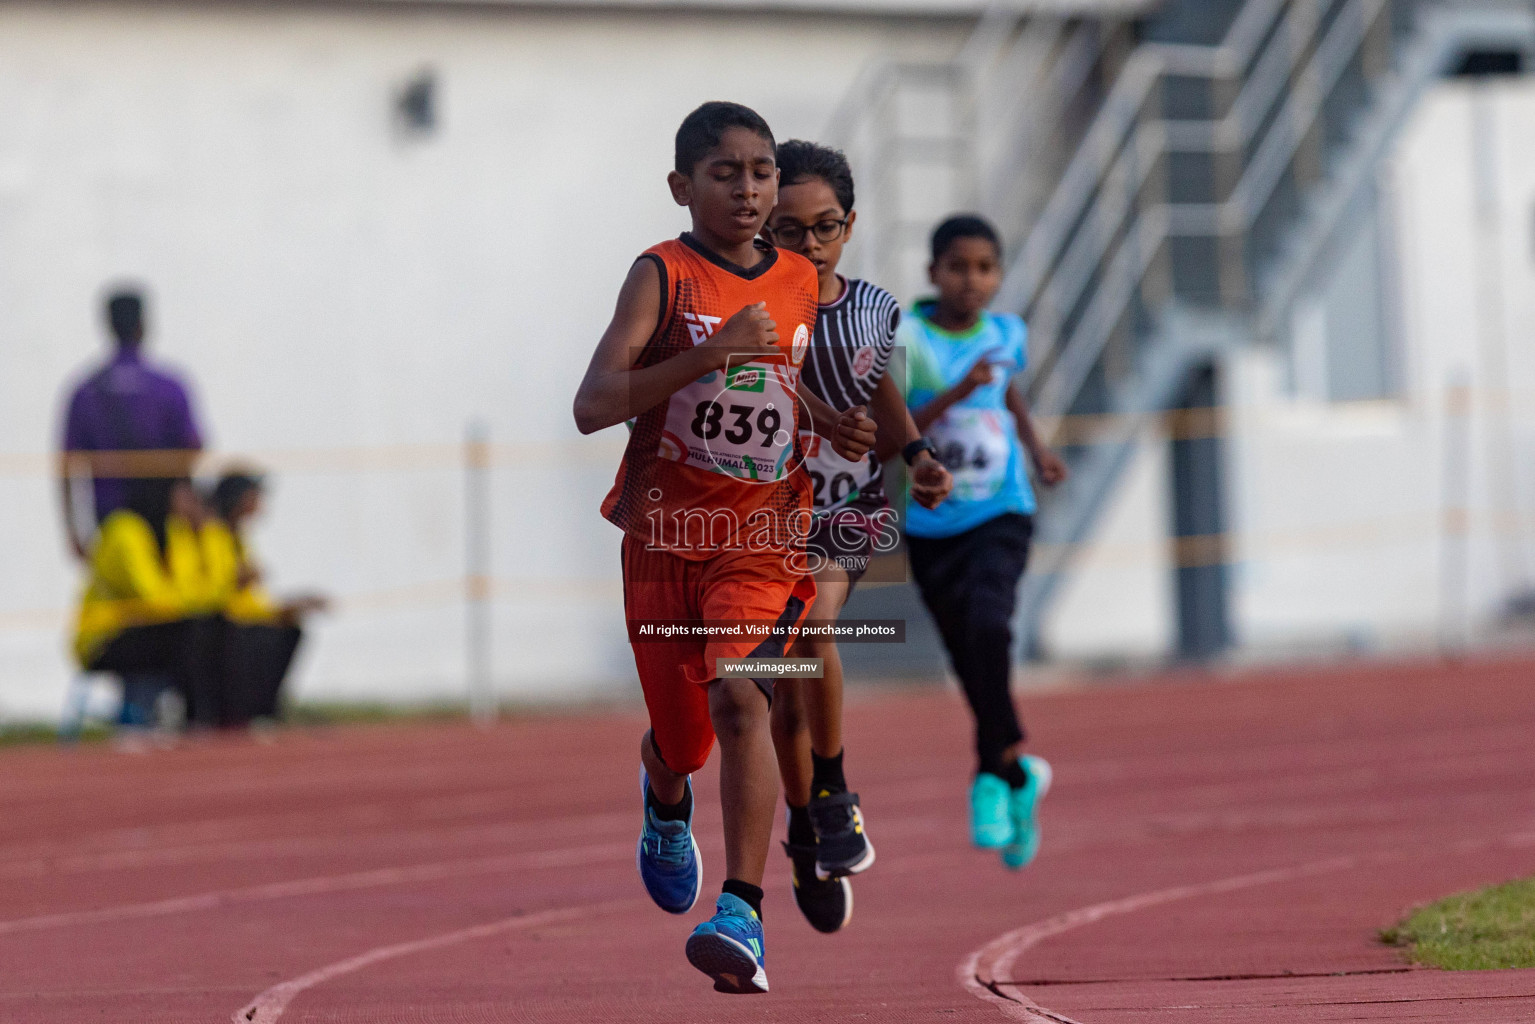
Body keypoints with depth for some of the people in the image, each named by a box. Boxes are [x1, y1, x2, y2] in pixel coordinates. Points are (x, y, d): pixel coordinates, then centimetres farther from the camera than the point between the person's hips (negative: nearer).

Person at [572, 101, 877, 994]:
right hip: (665, 530, -1)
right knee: (680, 736, 12)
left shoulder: (803, 282, 6)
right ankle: (667, 805, 52)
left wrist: (830, 424, 4)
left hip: (764, 535, 1)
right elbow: (593, 406, -20)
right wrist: (712, 352, -28)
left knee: (739, 697, -24)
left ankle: (743, 917, -30)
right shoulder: (662, 275, -8)